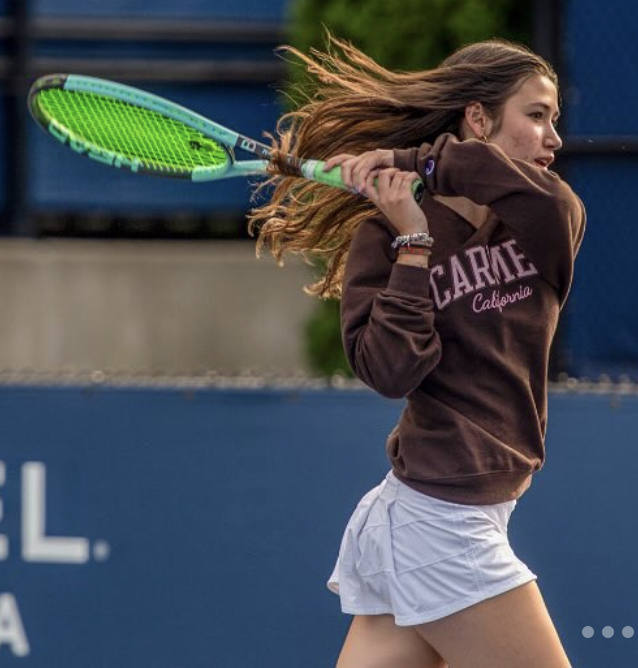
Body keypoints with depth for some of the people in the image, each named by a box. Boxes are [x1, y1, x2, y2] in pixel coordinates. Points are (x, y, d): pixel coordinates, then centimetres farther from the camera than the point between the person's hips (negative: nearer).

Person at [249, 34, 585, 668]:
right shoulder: (388, 235, -6)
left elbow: (550, 200, -18)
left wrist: (425, 163, -17)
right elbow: (390, 370, -17)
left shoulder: (545, 225, 8)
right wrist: (413, 244, -18)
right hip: (441, 520, -6)